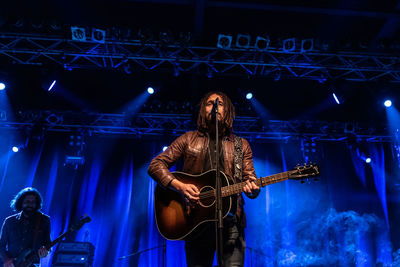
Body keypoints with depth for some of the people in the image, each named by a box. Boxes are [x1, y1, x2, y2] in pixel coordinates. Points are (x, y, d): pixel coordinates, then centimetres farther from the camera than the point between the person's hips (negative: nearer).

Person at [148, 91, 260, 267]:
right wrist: (179, 186, -12)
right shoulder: (189, 139, 10)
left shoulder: (241, 145, 14)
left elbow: (250, 178, 9)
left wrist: (252, 189, -15)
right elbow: (155, 165, 4)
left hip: (230, 219, 1)